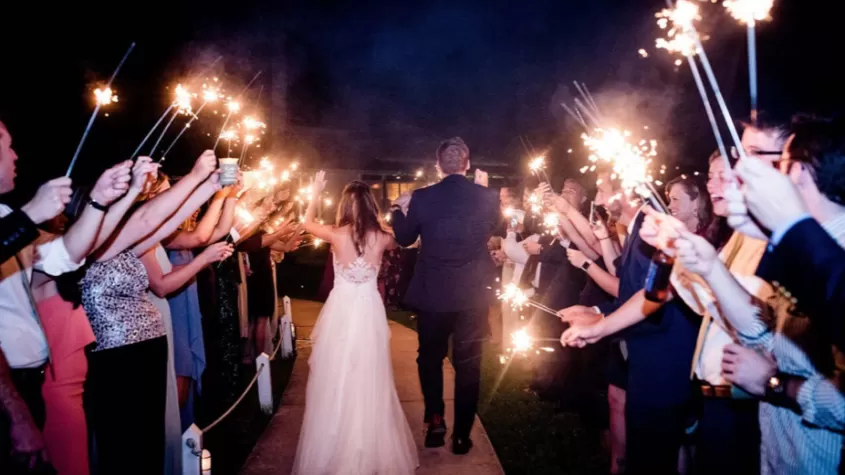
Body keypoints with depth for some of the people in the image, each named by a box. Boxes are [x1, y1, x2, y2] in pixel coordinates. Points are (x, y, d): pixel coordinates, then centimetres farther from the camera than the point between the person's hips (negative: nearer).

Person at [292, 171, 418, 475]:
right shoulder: (381, 237, -6)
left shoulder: (336, 234, -11)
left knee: (336, 380, 9)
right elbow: (398, 240, 19)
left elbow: (307, 224, 10)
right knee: (369, 379, 13)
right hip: (370, 310, 2)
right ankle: (372, 450, 24)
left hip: (341, 309, -2)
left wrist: (316, 193, 20)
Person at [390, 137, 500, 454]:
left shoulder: (422, 198, -10)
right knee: (467, 363, 13)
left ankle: (435, 421, 18)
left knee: (430, 358, 20)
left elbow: (405, 238, 4)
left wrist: (398, 209, 20)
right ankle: (461, 434, 20)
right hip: (473, 293, 1)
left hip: (432, 293, 0)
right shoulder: (486, 197, -8)